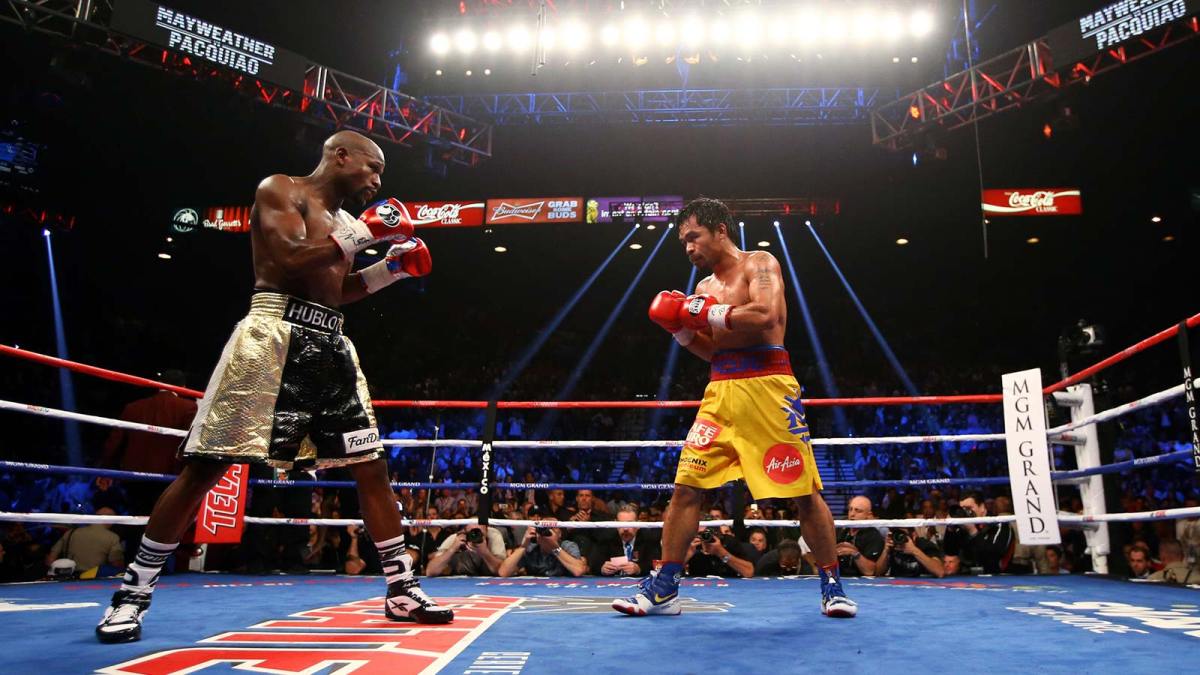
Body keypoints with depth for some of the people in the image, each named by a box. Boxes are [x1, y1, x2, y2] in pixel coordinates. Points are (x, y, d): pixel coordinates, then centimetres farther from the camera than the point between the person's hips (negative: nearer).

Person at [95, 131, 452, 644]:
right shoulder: (281, 190, 1)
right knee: (206, 464, -6)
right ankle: (133, 592, 9)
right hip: (275, 336, -7)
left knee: (372, 466, 2)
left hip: (331, 346, 8)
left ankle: (402, 590, 9)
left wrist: (388, 268, 14)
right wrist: (363, 232, -11)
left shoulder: (342, 220, 23)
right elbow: (291, 259, -16)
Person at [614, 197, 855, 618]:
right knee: (686, 487, 0)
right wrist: (682, 328, 5)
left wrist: (706, 313, -10)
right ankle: (663, 588, 8)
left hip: (766, 386, -6)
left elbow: (765, 316, -18)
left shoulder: (759, 263, 1)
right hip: (720, 390, 6)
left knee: (804, 491, 0)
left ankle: (832, 586, 17)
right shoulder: (704, 287, 20)